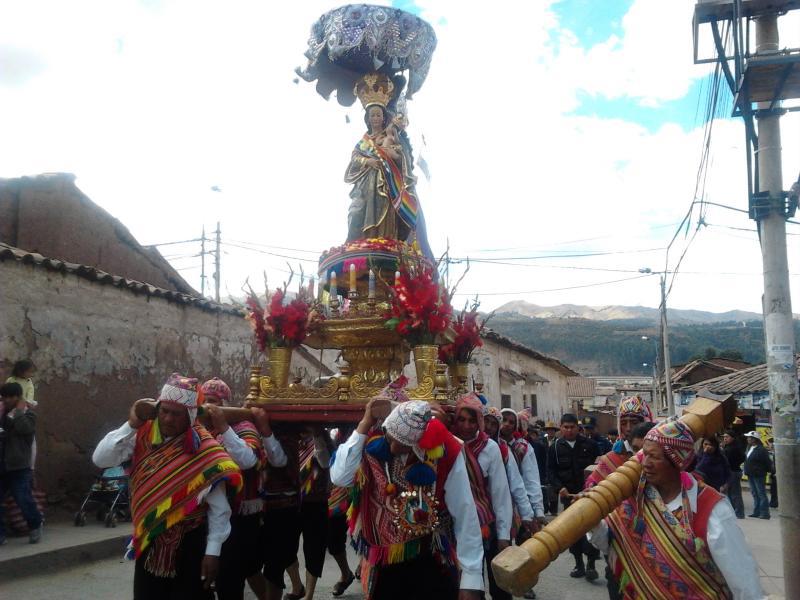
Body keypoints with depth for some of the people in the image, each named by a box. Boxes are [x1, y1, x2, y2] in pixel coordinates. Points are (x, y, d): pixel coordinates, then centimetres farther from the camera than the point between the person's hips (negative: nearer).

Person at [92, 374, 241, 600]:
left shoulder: (204, 449, -15)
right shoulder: (142, 437, -3)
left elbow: (219, 508, -14)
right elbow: (100, 459, -11)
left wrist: (213, 551, -15)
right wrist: (131, 425, -16)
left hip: (190, 542, -3)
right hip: (149, 541, 4)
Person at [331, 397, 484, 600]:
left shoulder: (445, 453, -16)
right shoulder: (372, 443, -9)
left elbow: (465, 515, -11)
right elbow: (339, 477, -23)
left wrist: (471, 577, -10)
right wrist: (364, 425, -21)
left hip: (434, 563, -2)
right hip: (384, 564, 2)